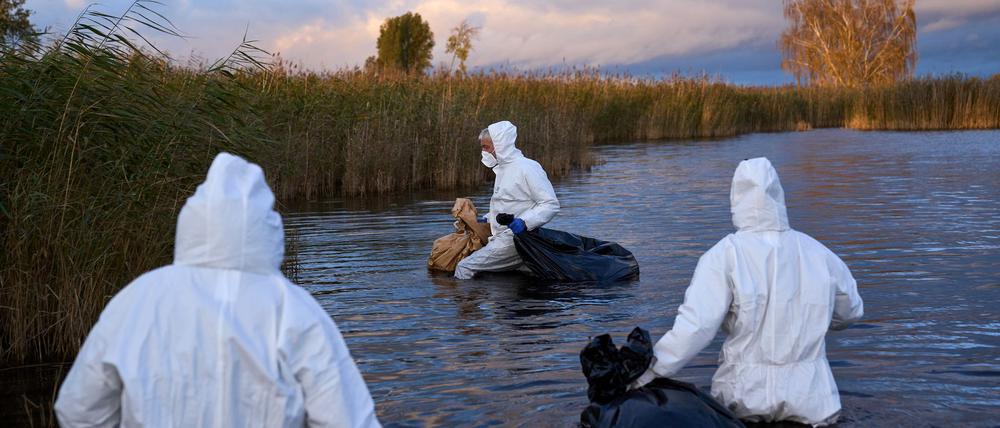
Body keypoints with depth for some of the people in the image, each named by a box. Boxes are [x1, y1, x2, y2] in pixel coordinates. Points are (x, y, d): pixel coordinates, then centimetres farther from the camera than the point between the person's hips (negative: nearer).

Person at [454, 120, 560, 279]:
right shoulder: (503, 169, 18)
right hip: (501, 238, 10)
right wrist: (487, 219, 17)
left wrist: (524, 222, -28)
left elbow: (551, 204, -16)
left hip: (514, 239, -10)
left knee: (464, 268, -15)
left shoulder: (527, 168, -12)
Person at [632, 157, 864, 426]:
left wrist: (645, 375, -13)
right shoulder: (818, 254, 0)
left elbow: (695, 326, -19)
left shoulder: (725, 255, -12)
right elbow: (851, 312, 16)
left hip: (747, 398, -2)